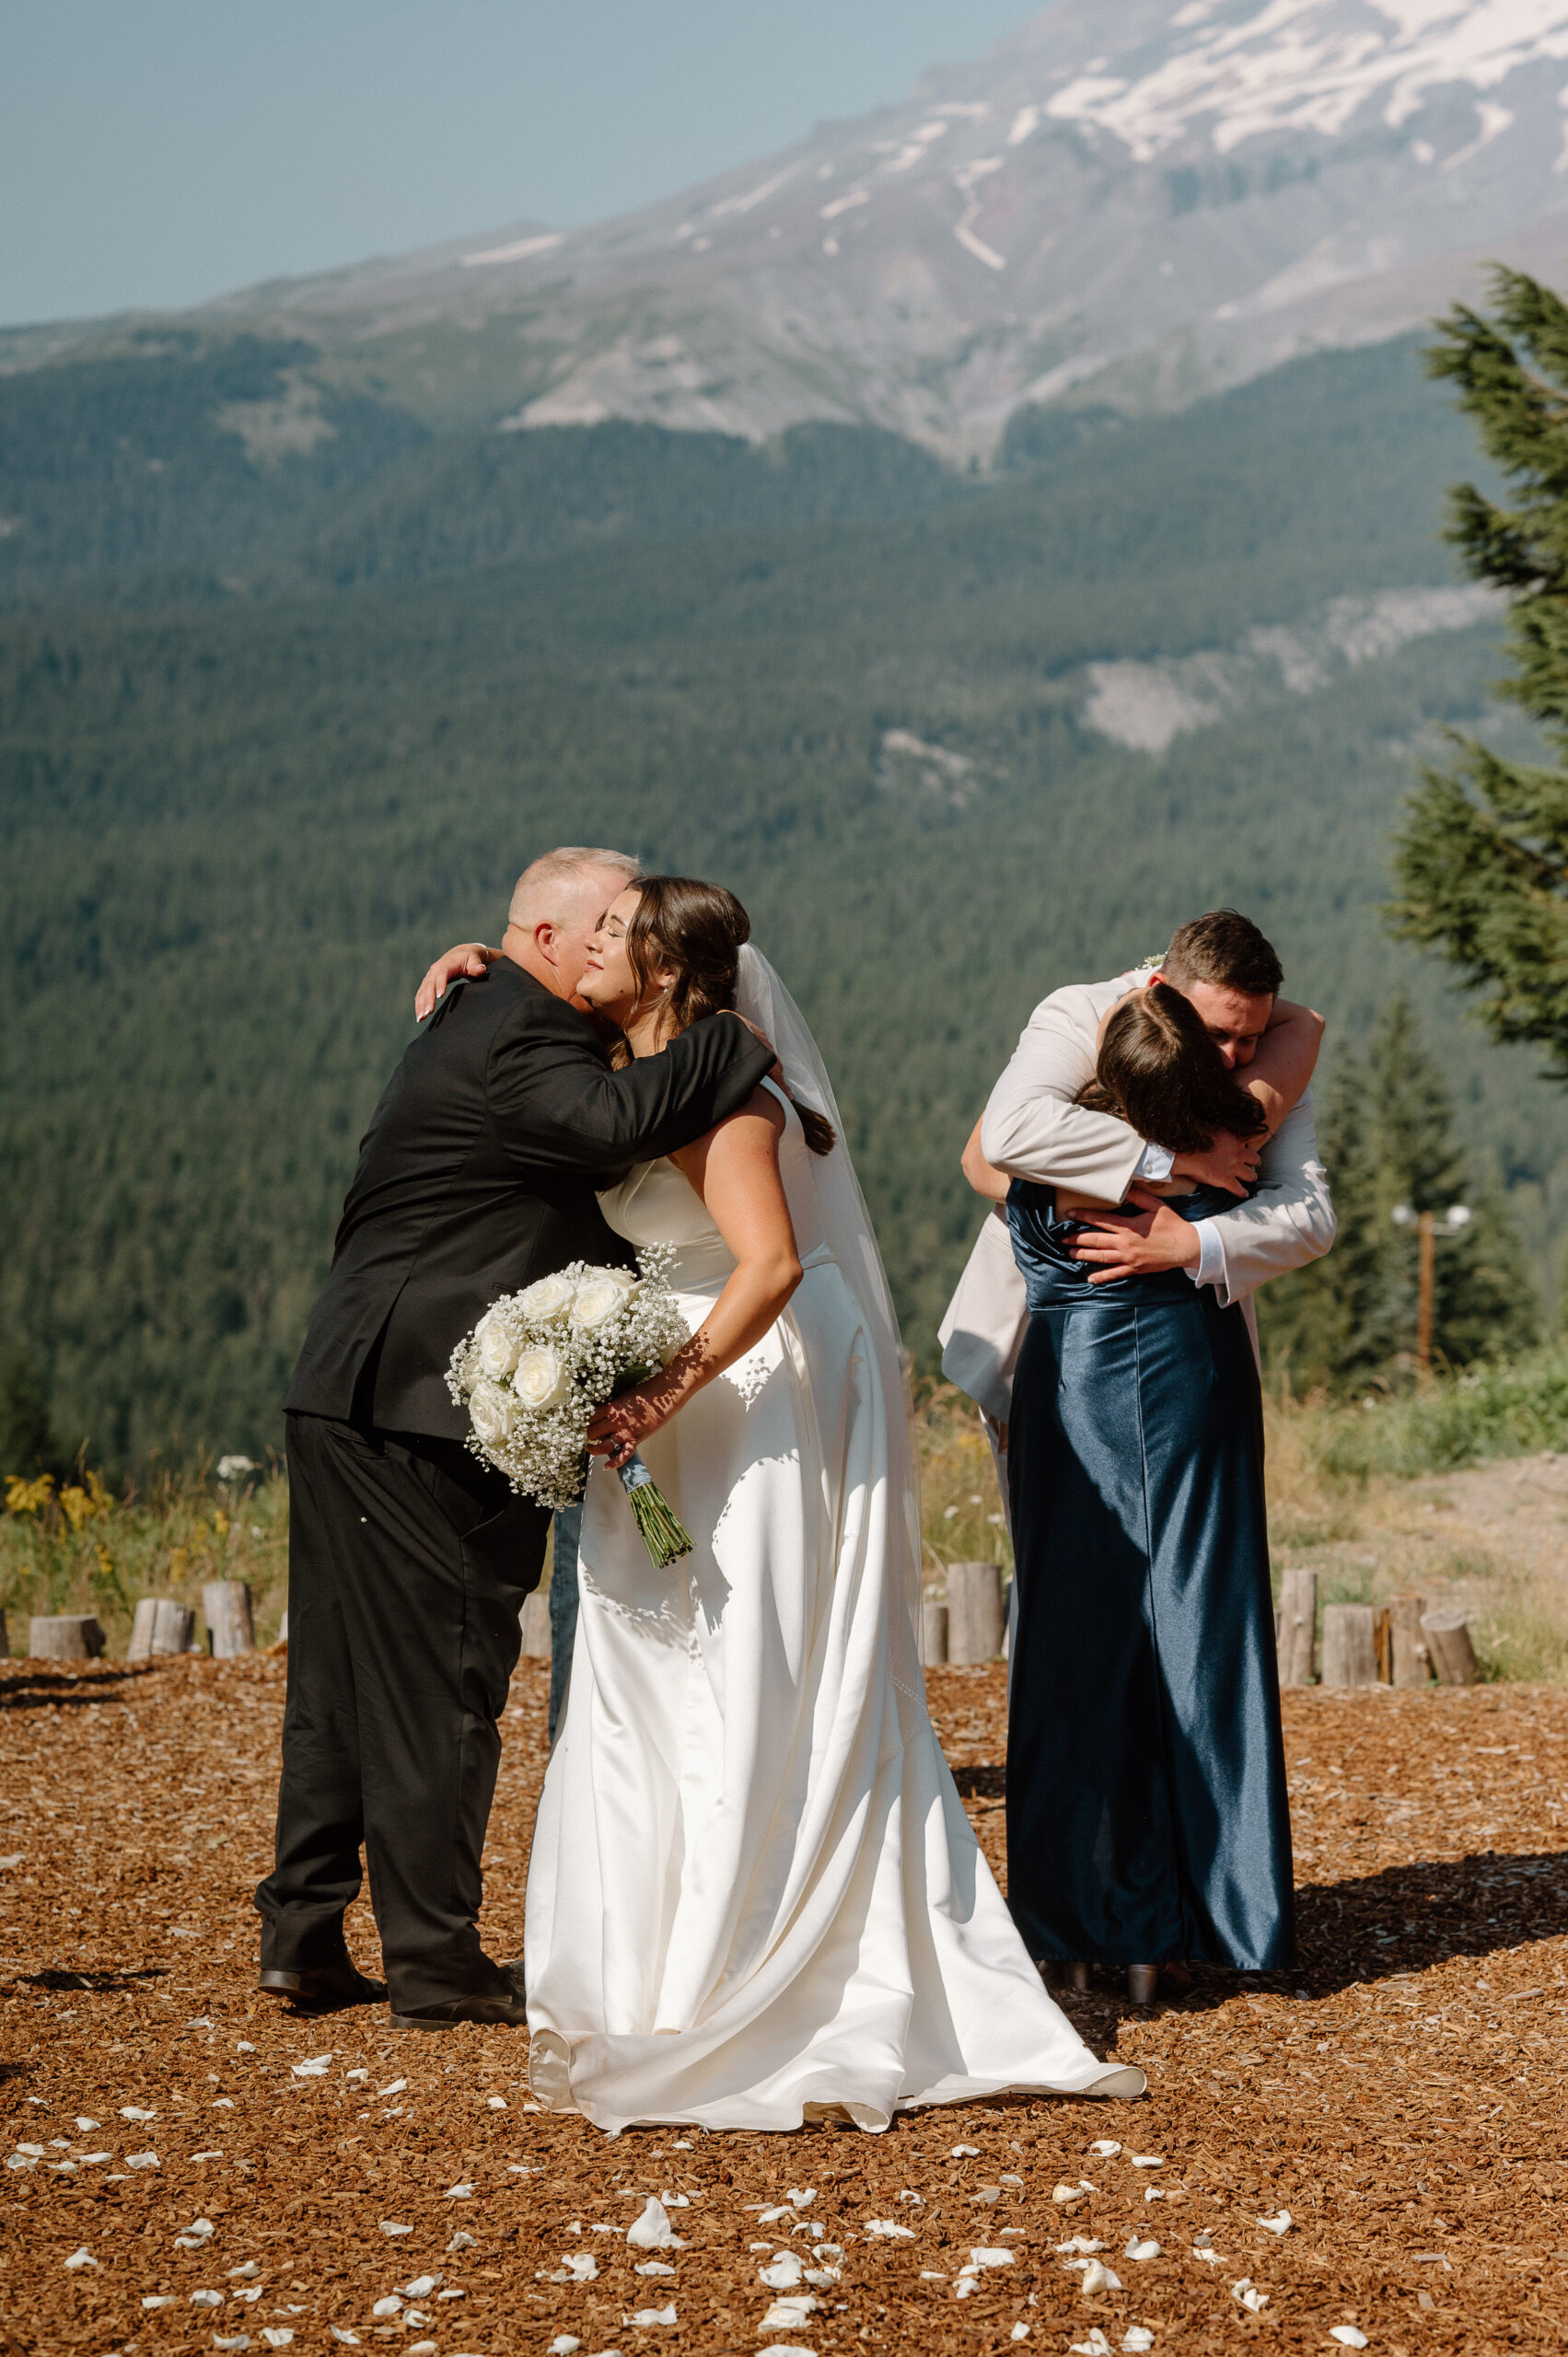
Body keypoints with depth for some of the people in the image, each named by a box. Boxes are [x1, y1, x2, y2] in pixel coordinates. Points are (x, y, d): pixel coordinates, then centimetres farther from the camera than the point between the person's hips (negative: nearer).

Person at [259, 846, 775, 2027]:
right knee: (440, 1678, -2)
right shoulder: (515, 1042, -15)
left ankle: (303, 1935, 21)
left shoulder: (483, 1023, 20)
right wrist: (736, 1043, -20)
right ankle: (436, 1965, 5)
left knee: (346, 1675, 14)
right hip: (426, 1418, -10)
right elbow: (612, 1119, -34)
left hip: (355, 1405, 10)